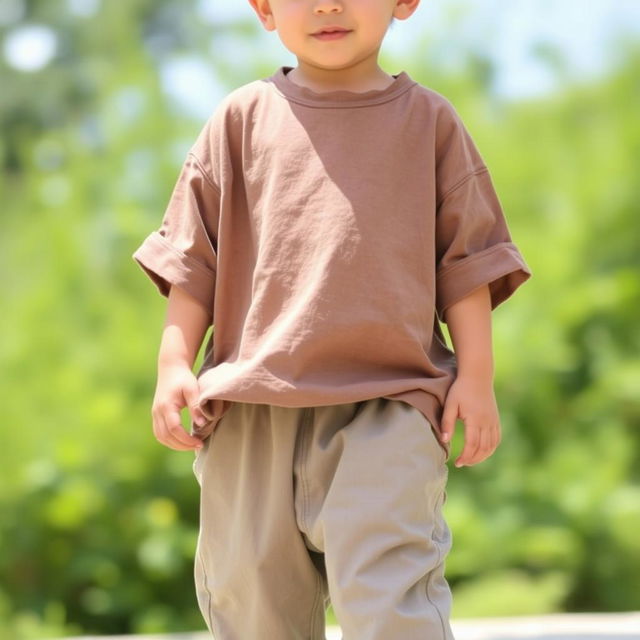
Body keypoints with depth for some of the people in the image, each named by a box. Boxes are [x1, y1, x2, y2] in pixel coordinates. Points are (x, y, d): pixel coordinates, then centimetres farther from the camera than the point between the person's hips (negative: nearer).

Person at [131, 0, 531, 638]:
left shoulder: (429, 119, 9)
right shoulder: (243, 118, 10)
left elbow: (467, 256, 10)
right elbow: (194, 252, 12)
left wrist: (475, 375, 4)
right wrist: (173, 363, 4)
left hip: (388, 400, -2)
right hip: (253, 402, 2)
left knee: (389, 584, -16)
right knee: (250, 584, 6)